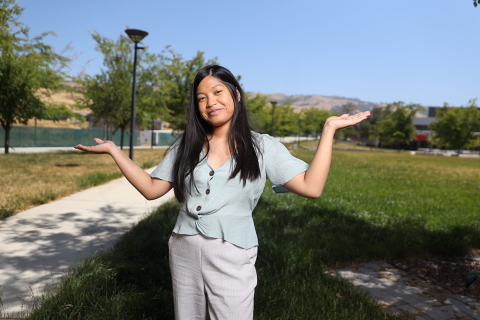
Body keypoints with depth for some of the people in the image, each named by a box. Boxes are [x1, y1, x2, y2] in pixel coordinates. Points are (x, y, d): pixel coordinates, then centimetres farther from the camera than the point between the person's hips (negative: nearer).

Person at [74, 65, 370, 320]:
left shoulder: (263, 147, -2)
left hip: (232, 259, -3)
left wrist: (329, 129, -12)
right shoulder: (186, 146, 7)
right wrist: (113, 150, 3)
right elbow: (151, 188, 5)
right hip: (184, 252, 4)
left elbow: (311, 187, -11)